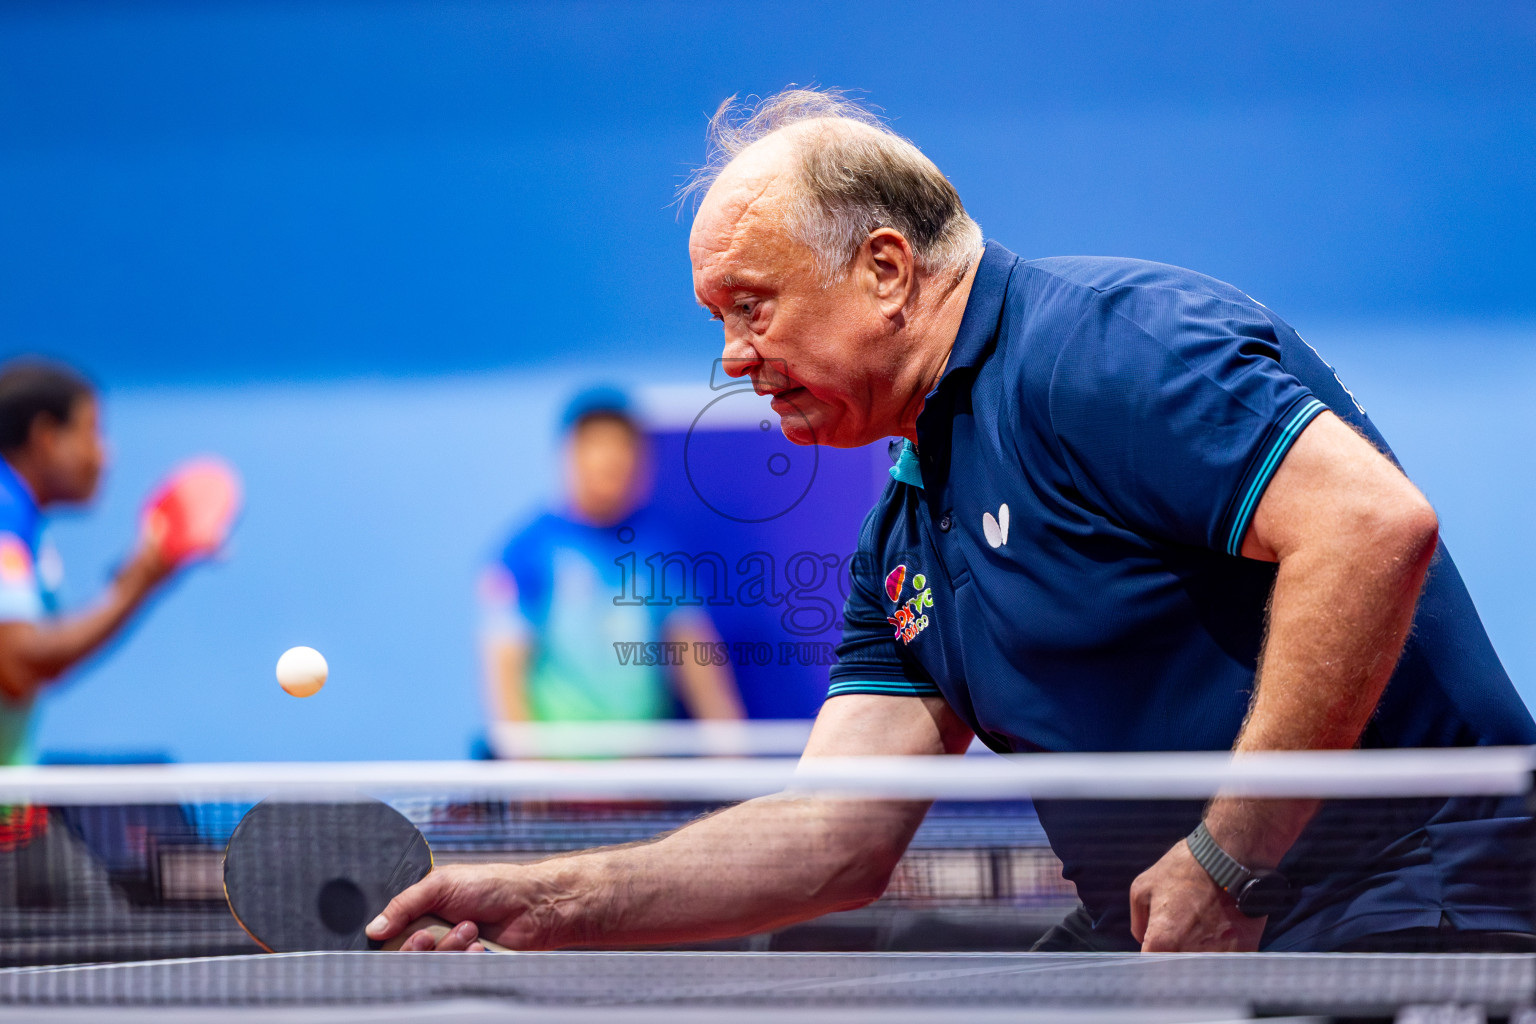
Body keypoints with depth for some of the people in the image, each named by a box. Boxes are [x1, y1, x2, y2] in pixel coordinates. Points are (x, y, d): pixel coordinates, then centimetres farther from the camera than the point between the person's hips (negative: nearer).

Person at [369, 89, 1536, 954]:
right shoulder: (905, 533, 15)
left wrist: (1223, 859, -24)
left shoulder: (1103, 346, -14)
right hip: (1158, 937, 9)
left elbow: (1377, 525, -27)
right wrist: (557, 904, -2)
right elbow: (836, 833, 9)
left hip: (1403, 913, -9)